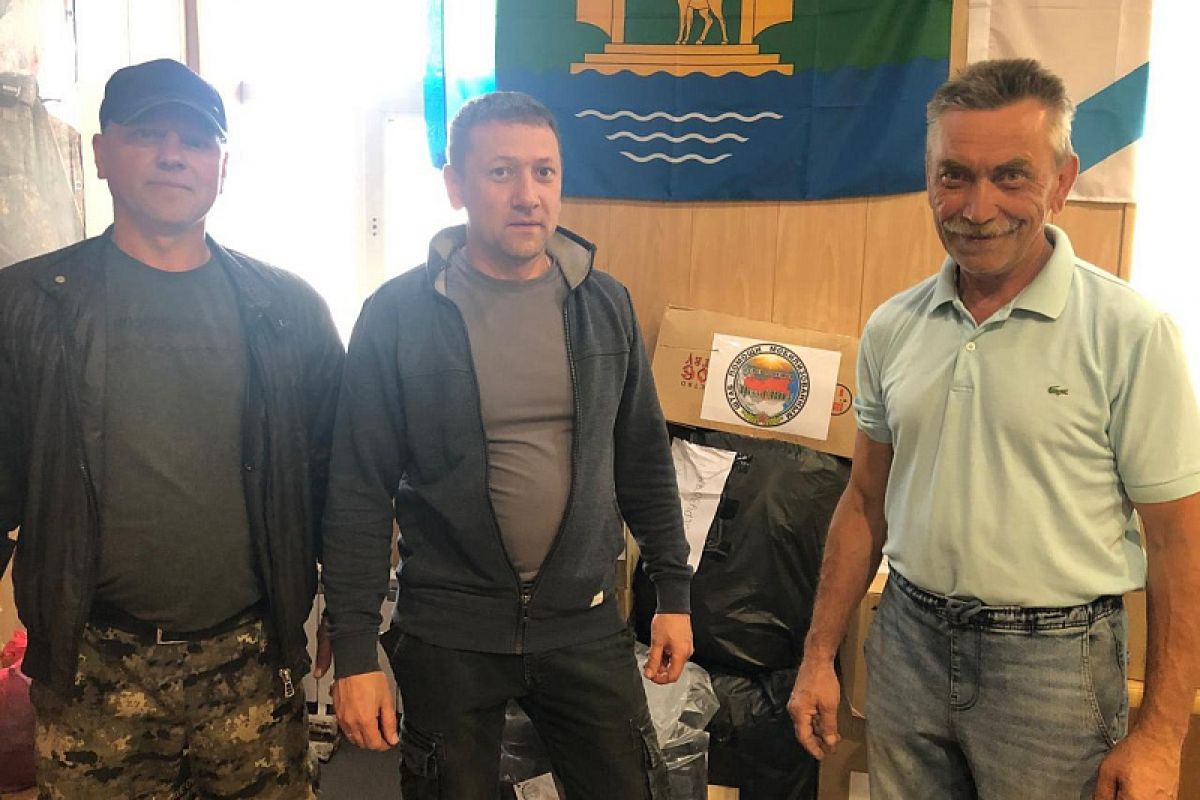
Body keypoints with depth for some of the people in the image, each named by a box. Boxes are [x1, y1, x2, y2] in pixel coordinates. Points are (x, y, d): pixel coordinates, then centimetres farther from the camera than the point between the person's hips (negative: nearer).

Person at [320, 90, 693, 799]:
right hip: (448, 635, -2)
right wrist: (354, 653, -8)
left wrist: (675, 593, 8)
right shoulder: (398, 315, -8)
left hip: (586, 626, 3)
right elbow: (360, 494, -7)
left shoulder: (605, 304, 1)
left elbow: (644, 461, 8)